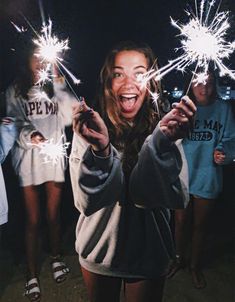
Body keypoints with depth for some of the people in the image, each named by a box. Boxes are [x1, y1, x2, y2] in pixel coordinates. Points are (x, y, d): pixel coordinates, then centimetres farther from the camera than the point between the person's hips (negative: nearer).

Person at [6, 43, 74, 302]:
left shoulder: (56, 89, 10)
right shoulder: (15, 91, 6)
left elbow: (67, 118, -3)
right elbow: (13, 123, 3)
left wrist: (59, 87, -6)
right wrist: (29, 135, -16)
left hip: (54, 157, 2)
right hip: (28, 158, -1)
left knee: (53, 215, 11)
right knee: (32, 220, 4)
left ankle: (56, 257, 36)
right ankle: (32, 274, 21)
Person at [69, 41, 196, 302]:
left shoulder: (166, 128, -13)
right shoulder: (90, 129, -14)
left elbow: (170, 197, -23)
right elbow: (87, 202, -21)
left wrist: (162, 143, -38)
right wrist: (99, 149, -38)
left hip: (148, 255, 0)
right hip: (98, 251, 1)